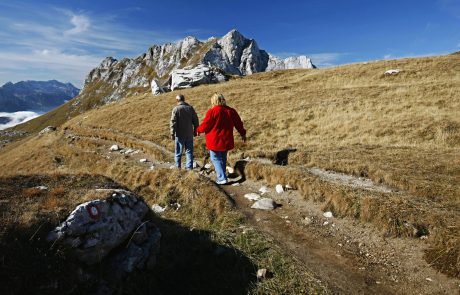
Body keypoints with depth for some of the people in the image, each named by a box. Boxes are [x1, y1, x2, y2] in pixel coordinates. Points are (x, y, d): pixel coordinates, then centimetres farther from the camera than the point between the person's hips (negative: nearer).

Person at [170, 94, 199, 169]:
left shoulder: (176, 109, -8)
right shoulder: (190, 108, 3)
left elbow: (173, 122, -11)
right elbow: (195, 120, 6)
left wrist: (172, 134, -5)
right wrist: (195, 131, 15)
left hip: (180, 134, -3)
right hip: (189, 134, 3)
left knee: (178, 152, 8)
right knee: (189, 151, 9)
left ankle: (178, 167, 15)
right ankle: (189, 167, 9)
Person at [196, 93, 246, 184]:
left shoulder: (212, 111, -14)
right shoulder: (231, 111, 4)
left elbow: (205, 125, -10)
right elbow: (238, 123, 12)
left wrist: (198, 130, 11)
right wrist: (243, 133, 25)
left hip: (215, 141, -6)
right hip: (227, 141, 6)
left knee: (216, 159, 4)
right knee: (223, 159, 20)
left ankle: (222, 178, -3)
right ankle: (221, 176, 31)